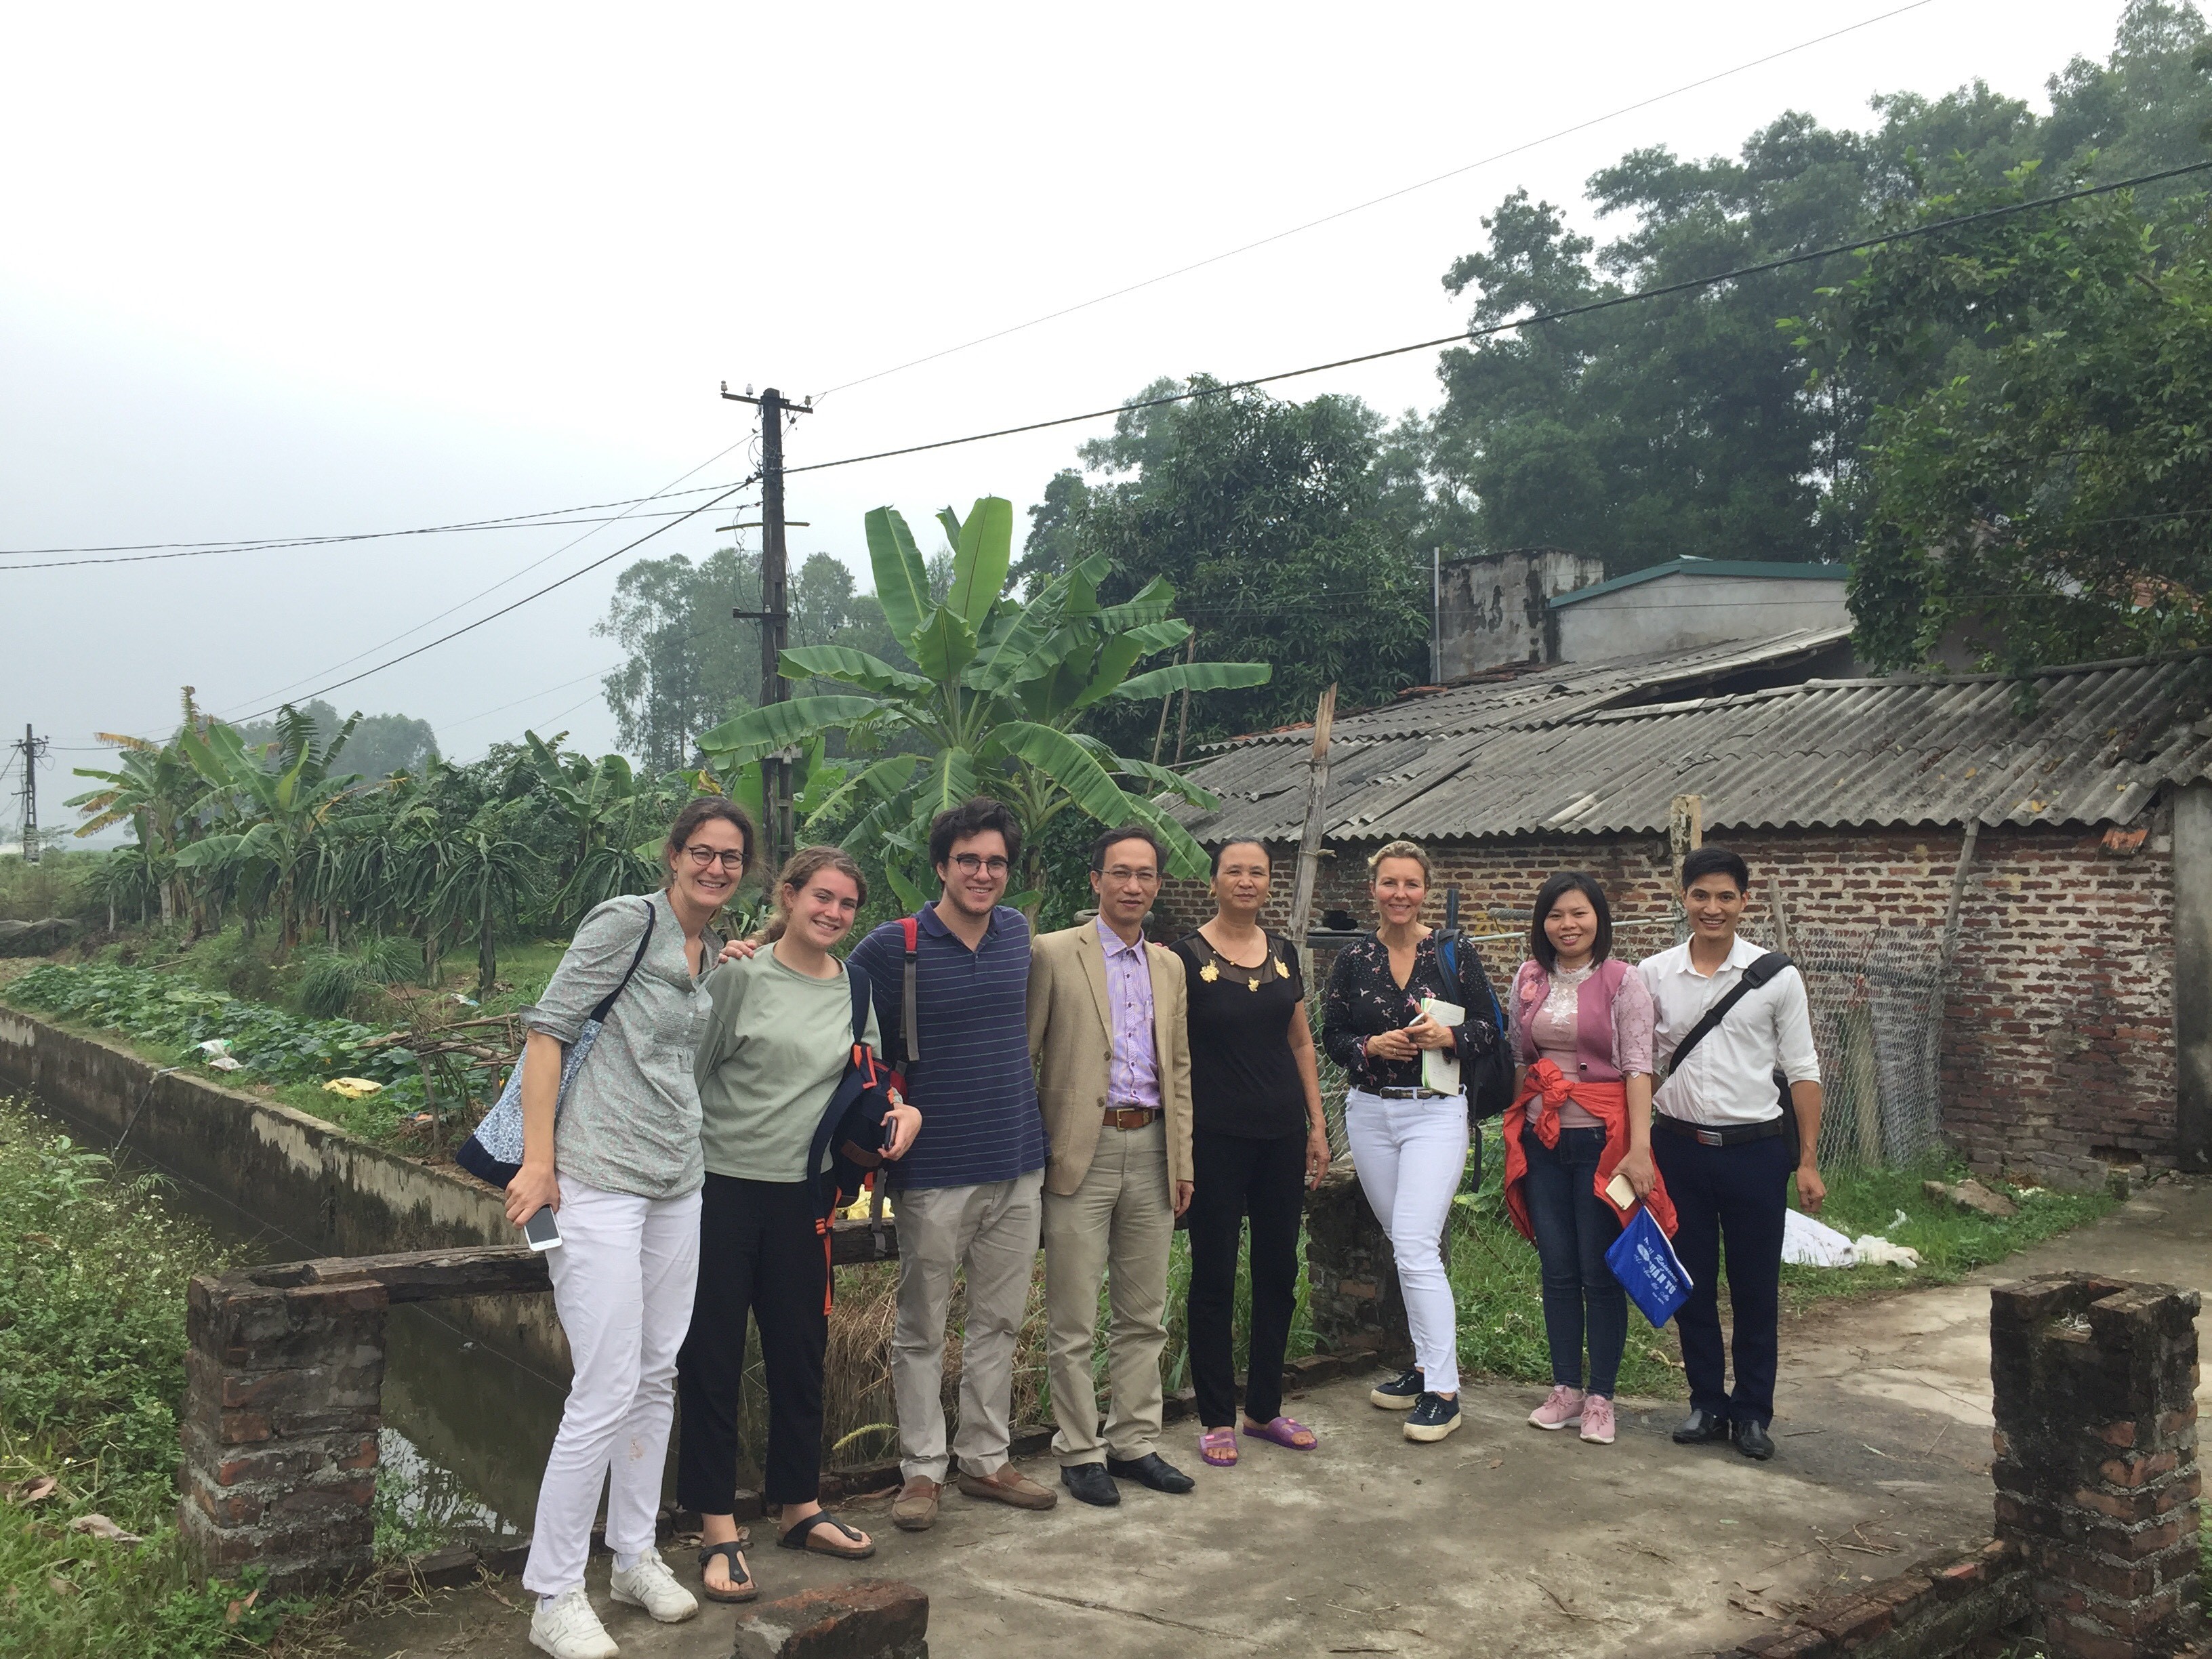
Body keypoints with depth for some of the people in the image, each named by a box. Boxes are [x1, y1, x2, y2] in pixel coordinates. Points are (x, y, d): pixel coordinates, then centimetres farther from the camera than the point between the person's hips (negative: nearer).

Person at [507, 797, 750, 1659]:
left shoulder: (712, 954, 13)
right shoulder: (626, 921, -9)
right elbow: (547, 1027, -12)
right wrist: (538, 1161, -17)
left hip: (678, 1183, 8)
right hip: (600, 1181, -8)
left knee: (659, 1377, 14)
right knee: (607, 1390, -7)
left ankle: (634, 1555, 30)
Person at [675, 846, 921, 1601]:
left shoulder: (853, 990, 7)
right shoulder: (739, 975, -8)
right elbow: (687, 1071, -5)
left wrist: (905, 1107, -1)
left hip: (802, 1191, 5)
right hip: (722, 1184, -4)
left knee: (801, 1351, 14)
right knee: (712, 1355, 3)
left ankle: (799, 1506, 30)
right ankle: (718, 1527, 15)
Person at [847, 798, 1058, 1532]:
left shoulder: (1019, 933, 5)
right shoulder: (892, 947, -11)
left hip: (1018, 1165, 5)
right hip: (935, 1170, -5)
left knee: (998, 1322, 14)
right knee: (922, 1331, 6)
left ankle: (986, 1459, 26)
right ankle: (922, 1470, 19)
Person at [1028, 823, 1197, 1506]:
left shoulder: (1169, 966, 13)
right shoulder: (1054, 954, -5)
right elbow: (1020, 1055, -5)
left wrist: (1183, 1162, 12)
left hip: (1152, 1151, 5)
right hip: (1083, 1153, -5)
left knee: (1144, 1315, 14)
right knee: (1074, 1321, 3)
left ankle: (1134, 1443, 26)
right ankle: (1079, 1452, 17)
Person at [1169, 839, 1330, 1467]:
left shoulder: (1283, 954, 8)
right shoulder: (1186, 956, -6)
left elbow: (1301, 1043, 14)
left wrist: (1317, 1126, 10)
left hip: (1281, 1132, 5)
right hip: (1216, 1137, -5)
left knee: (1278, 1272, 11)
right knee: (1214, 1276, 4)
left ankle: (1266, 1408, 26)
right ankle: (1217, 1419, 16)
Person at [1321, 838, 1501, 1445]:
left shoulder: (1454, 954, -2)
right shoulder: (1352, 958, 4)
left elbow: (1490, 1029, 2)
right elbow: (1331, 1036, 6)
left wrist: (1448, 1037, -17)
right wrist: (1371, 1046, -12)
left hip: (1435, 1111, -4)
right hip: (1369, 1112, 4)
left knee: (1416, 1248, -13)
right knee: (1407, 1246, 13)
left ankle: (1443, 1392, -5)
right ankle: (1426, 1365, 27)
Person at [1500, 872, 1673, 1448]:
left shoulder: (1622, 981, -6)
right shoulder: (1528, 980, 7)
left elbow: (1638, 1068, -11)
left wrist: (1639, 1148, -18)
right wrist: (1514, 1133, 12)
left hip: (1601, 1139, -4)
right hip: (1541, 1140, 4)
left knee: (1601, 1273, 2)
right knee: (1557, 1270, 10)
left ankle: (1600, 1398, 14)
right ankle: (1565, 1388, 22)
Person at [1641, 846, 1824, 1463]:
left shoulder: (1776, 976, -4)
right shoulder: (1653, 974, 0)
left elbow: (1802, 1071, 0)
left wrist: (1808, 1162, -3)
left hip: (1755, 1150, -1)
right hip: (1680, 1148, 2)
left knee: (1756, 1290, 8)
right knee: (1691, 1285, 11)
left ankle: (1753, 1412, 23)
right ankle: (1707, 1403, 26)